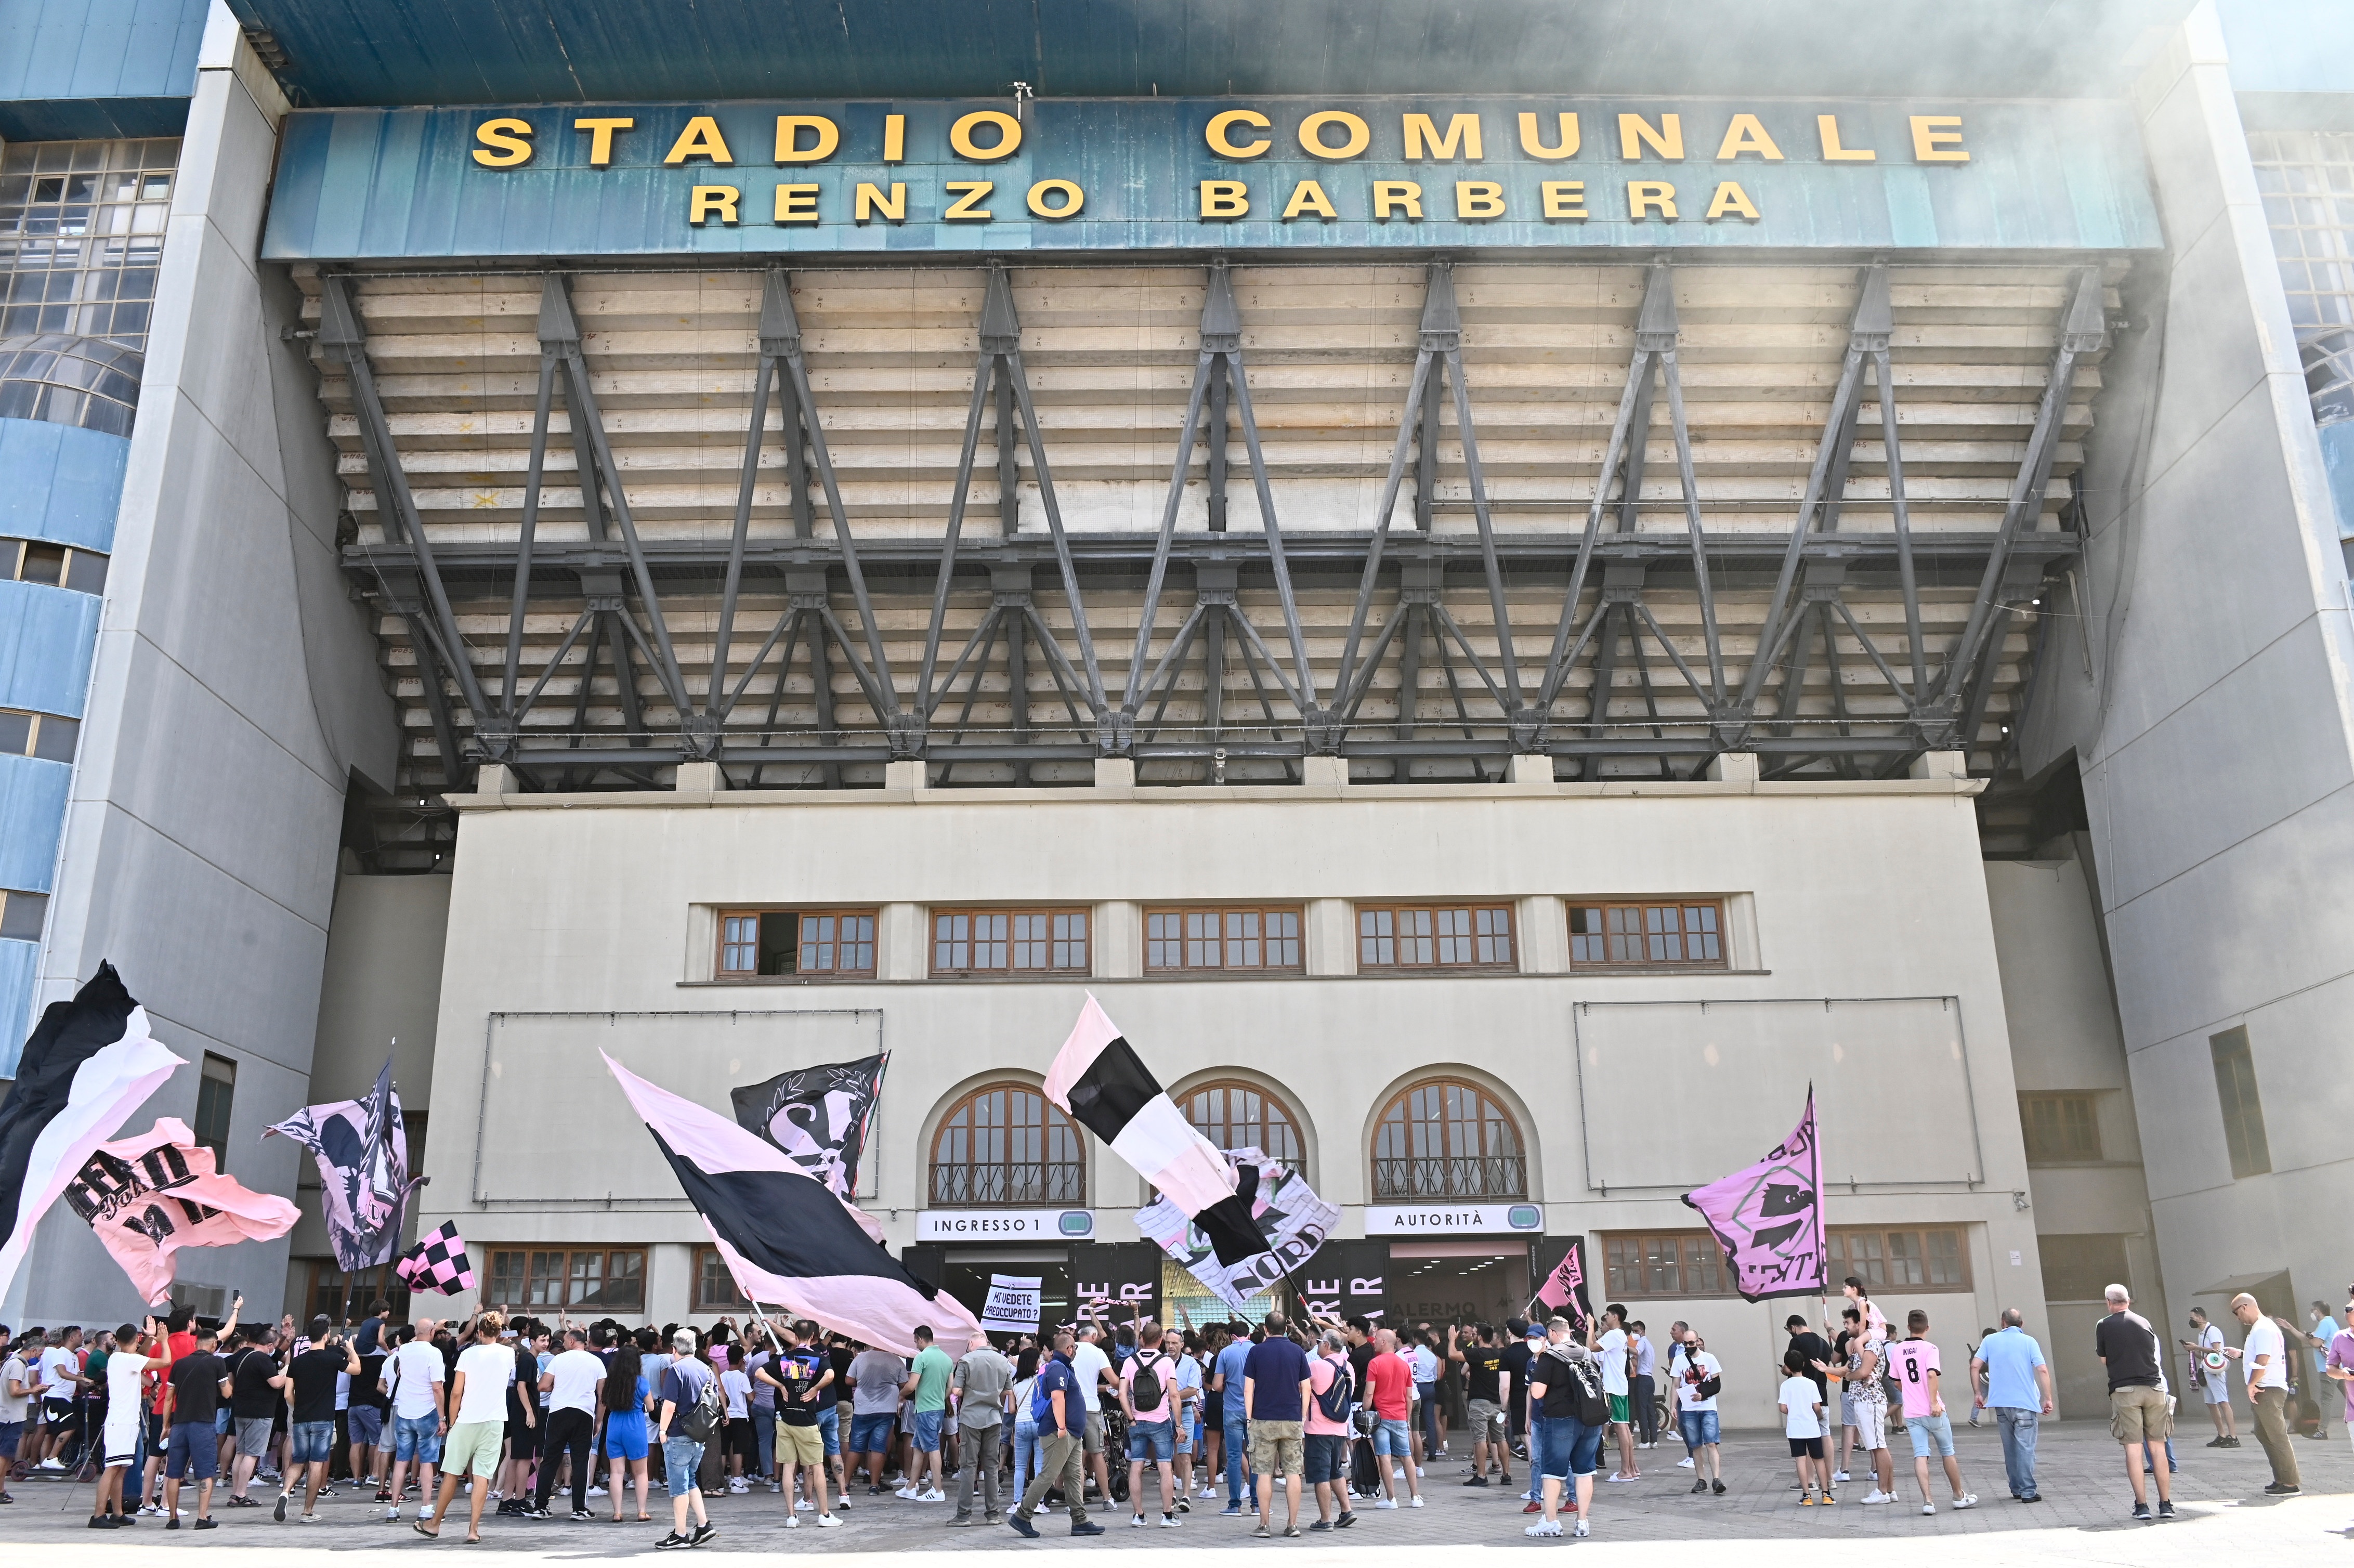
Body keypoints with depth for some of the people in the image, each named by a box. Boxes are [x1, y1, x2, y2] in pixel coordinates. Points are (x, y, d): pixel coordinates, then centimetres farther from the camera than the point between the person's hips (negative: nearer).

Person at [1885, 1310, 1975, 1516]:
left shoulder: (1896, 1350, 7)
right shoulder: (1929, 1348, -8)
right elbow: (1932, 1375, -24)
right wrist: (1934, 1402, -24)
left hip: (1911, 1413, 3)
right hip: (1933, 1412, -3)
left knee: (1920, 1455, -2)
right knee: (1948, 1452, 14)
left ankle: (1927, 1500, -15)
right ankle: (1959, 1496, 27)